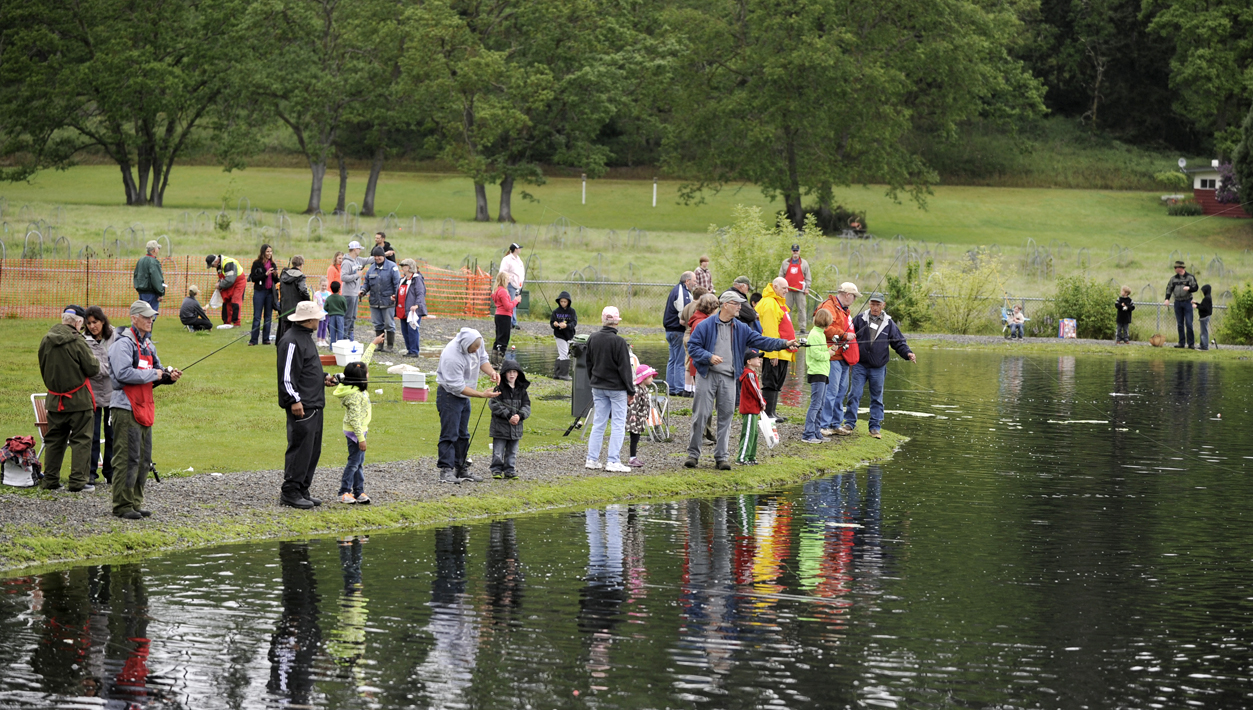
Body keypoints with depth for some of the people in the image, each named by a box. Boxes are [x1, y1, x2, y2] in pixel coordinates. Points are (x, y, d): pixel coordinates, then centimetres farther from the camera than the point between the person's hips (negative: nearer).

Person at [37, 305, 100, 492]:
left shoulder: (46, 340, 2)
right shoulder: (77, 341, -17)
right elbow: (93, 368, -13)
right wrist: (96, 362, 8)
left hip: (55, 399, 6)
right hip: (78, 399, -6)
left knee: (53, 440, 14)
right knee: (81, 440, 0)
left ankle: (50, 480, 16)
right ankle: (78, 481, -3)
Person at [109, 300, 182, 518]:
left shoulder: (148, 344, 18)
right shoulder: (124, 343, -11)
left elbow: (157, 370, 26)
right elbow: (123, 373, -23)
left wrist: (168, 376, 3)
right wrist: (153, 375, -16)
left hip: (144, 408, 9)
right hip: (126, 408, -9)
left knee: (143, 459, 12)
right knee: (128, 458, -10)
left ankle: (135, 503, 19)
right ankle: (122, 506, -6)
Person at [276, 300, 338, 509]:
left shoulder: (306, 337, 18)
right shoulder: (291, 341, -15)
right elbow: (286, 375, -19)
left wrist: (323, 378, 17)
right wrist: (294, 400, -23)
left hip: (315, 405, 11)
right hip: (301, 406, -11)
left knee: (313, 450, 12)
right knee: (300, 448, -9)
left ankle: (302, 490, 18)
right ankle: (290, 493, -4)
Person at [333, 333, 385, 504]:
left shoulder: (359, 390, 2)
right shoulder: (355, 395, -25)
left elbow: (364, 361, 13)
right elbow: (355, 419, -26)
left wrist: (373, 344, 19)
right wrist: (360, 438, -25)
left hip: (360, 430, 10)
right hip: (355, 432, -10)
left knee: (359, 463, 12)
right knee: (354, 462, -5)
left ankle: (359, 491, 16)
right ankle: (344, 492, 0)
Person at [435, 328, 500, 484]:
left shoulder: (478, 342, -11)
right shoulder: (451, 357, -33)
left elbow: (482, 359, 8)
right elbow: (457, 387, -28)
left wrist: (491, 372, -14)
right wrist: (483, 395, -27)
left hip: (464, 395, 8)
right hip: (449, 394, -8)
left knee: (463, 434, 15)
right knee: (449, 434, -11)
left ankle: (461, 469, 24)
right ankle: (446, 471, -11)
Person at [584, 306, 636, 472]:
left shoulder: (592, 339, 3)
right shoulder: (618, 341, -17)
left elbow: (588, 363, 13)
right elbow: (625, 368, -13)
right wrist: (631, 391, -6)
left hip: (598, 388, 6)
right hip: (616, 387, -6)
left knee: (598, 423, 12)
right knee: (619, 424, 0)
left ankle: (592, 459, 11)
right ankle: (613, 461, -4)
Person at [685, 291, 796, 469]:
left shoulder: (741, 329, 10)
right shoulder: (706, 325, -3)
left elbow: (760, 341, 6)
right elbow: (692, 346, -3)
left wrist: (784, 343, -6)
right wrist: (709, 357, -18)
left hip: (728, 379, 4)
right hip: (707, 376, -4)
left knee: (726, 416, 3)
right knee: (701, 414, -3)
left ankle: (721, 456, 10)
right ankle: (693, 453, 7)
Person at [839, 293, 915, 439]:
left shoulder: (889, 324, 4)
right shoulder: (860, 319, 3)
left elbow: (899, 342, 5)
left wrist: (908, 353, -10)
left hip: (878, 368, 1)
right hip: (860, 365, -1)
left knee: (877, 398, 7)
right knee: (854, 395, -5)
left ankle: (875, 427, 13)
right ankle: (849, 424, 0)